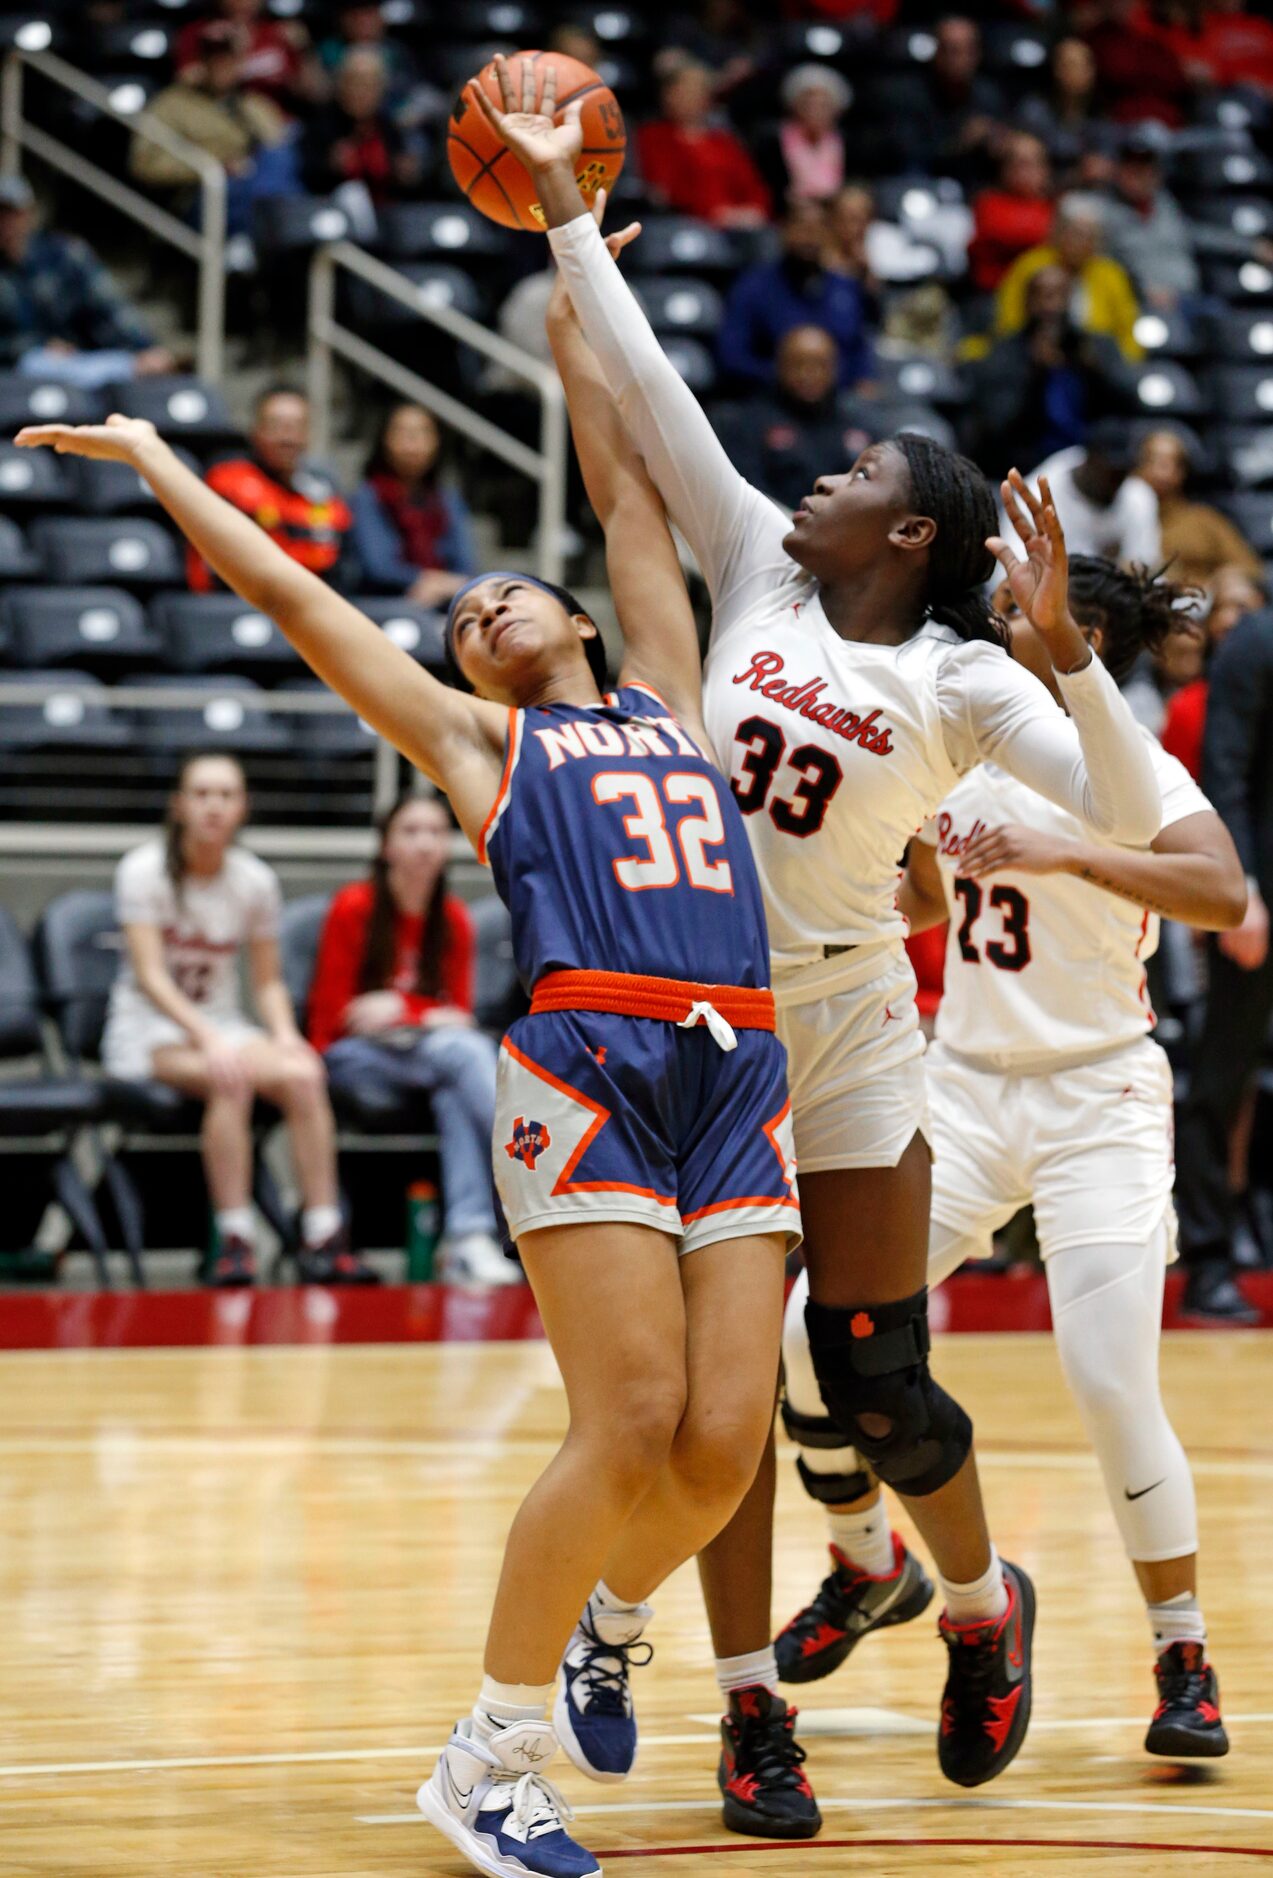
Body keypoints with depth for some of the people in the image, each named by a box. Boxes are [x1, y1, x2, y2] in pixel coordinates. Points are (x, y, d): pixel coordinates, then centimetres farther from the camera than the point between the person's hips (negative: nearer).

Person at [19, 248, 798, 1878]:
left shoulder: (664, 697, 26)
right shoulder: (476, 740, 16)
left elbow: (631, 498, 31)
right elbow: (292, 596, 19)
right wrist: (153, 458, 26)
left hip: (736, 1072, 4)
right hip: (585, 1067, -4)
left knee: (723, 1444, -6)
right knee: (632, 1430, -14)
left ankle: (601, 1625, 25)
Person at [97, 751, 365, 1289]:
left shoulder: (255, 882, 6)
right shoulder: (144, 871, -8)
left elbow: (268, 981, 10)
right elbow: (150, 975, -16)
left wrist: (284, 1033, -12)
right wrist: (207, 1039, -30)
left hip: (223, 1025, 4)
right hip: (149, 1028, -4)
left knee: (303, 1074, -27)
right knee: (230, 1078, -37)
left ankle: (323, 1239, -27)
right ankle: (235, 1240, -36)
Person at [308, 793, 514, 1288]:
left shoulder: (453, 920, 6)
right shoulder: (354, 908, -6)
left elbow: (459, 1014, 8)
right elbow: (332, 1015, -5)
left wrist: (400, 1008, -12)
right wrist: (427, 1018, -13)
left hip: (428, 1050, 4)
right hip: (353, 1056, -4)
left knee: (455, 1094, -33)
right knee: (463, 1051, -32)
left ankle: (469, 1238, -41)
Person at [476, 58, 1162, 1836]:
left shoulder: (959, 680, -8)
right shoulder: (759, 574, 2)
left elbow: (1125, 816, -21)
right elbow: (648, 389, 1)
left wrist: (1062, 644, -33)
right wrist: (562, 199, -2)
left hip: (845, 1033, -3)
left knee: (873, 1379, -2)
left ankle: (985, 1603, 26)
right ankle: (750, 1706, 10)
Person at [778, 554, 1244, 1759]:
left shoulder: (1129, 767, -11)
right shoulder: (965, 758, 8)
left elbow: (1223, 897, -29)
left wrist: (1065, 856, -38)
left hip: (1096, 1104, -6)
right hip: (964, 1089, 6)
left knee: (1111, 1387, -15)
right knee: (816, 1336, -4)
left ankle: (1184, 1660, 2)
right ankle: (861, 1570, 21)